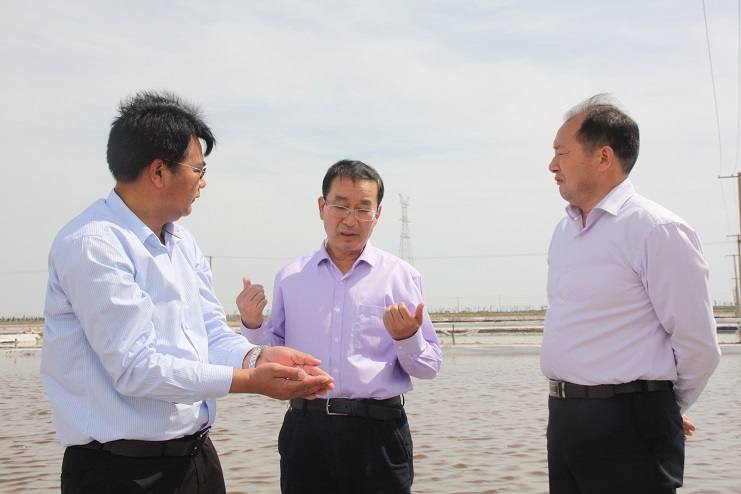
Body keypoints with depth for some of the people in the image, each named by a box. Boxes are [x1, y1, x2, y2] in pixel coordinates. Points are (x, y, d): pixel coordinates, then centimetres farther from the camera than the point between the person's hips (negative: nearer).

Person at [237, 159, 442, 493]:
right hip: (305, 433, 2)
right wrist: (253, 327, -3)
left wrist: (407, 338, -15)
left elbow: (429, 368, 3)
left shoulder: (401, 276, 3)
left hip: (378, 436, -1)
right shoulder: (290, 277, 9)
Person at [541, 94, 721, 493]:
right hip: (563, 416, 8)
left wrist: (662, 410, 1)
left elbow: (699, 346, -12)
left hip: (629, 430, -7)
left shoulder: (658, 231, -13)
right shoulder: (565, 231, 13)